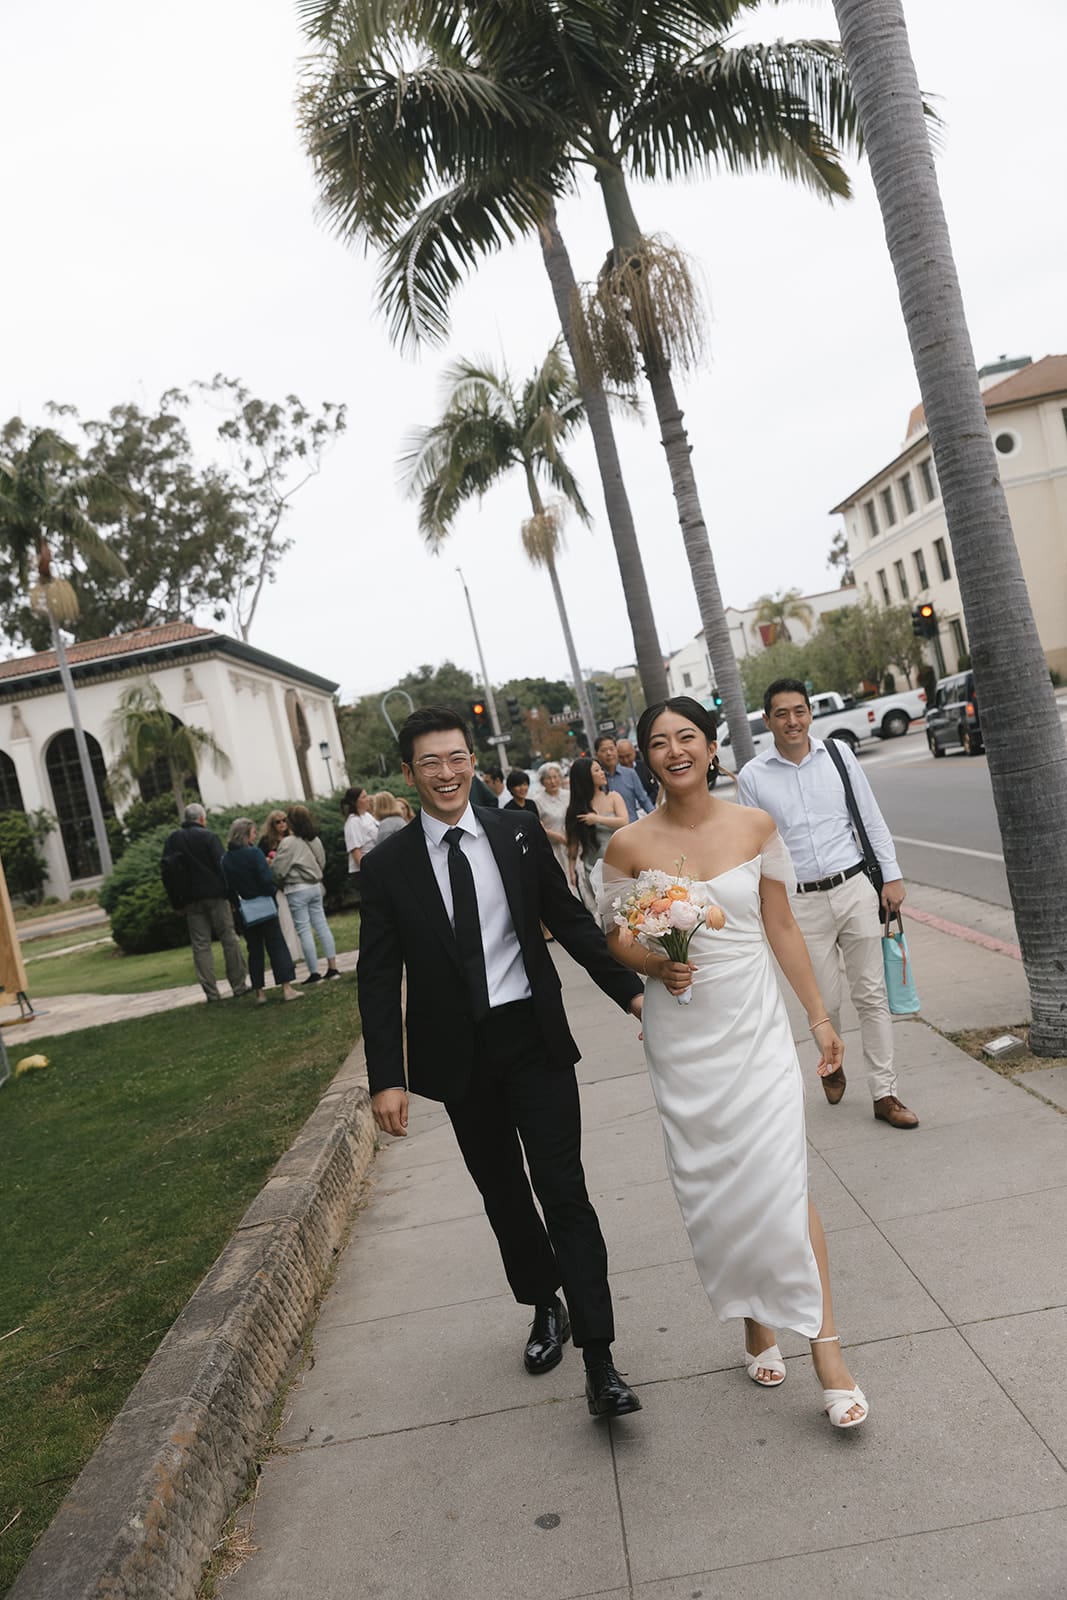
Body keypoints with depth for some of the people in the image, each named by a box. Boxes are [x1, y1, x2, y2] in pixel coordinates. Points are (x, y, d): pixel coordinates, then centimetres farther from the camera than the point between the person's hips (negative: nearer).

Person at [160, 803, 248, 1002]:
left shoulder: (172, 841, 9)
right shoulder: (208, 836, -6)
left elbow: (165, 872, 8)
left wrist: (177, 902, 11)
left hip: (190, 900, 4)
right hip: (214, 895, -4)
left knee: (200, 945, 5)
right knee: (229, 939, 4)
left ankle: (211, 992, 3)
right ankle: (239, 986, 6)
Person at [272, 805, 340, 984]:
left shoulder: (289, 843, -14)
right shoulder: (315, 840, 6)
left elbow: (278, 869, -11)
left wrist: (278, 883, 8)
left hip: (297, 890, -6)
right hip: (315, 886, 6)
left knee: (304, 930, -2)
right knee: (322, 925, 9)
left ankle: (314, 972, -1)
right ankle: (332, 967, 8)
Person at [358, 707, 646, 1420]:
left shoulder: (520, 832, -2)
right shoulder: (388, 865, -5)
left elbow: (571, 920, 5)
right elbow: (380, 979, -3)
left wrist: (631, 989, -1)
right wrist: (387, 1078, -7)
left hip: (534, 1037, -1)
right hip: (457, 1054, 1)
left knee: (563, 1190, -3)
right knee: (503, 1193, 16)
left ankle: (599, 1360, 5)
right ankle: (546, 1310, 39)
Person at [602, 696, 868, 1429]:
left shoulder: (755, 825, -2)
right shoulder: (630, 845, -6)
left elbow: (782, 925, 5)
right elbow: (616, 938, 3)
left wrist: (819, 1015, 8)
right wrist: (655, 965, -18)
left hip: (755, 1025, 0)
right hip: (681, 1036, 0)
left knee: (781, 1180, -7)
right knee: (712, 1187, 9)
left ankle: (826, 1345, 6)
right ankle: (756, 1320, 31)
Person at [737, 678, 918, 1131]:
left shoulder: (838, 754, 2)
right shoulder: (752, 776, -2)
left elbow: (872, 820, 7)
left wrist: (892, 876, 4)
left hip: (856, 889, 1)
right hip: (801, 902, -1)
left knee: (871, 995, 5)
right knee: (824, 1003, 6)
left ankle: (884, 1095, 15)